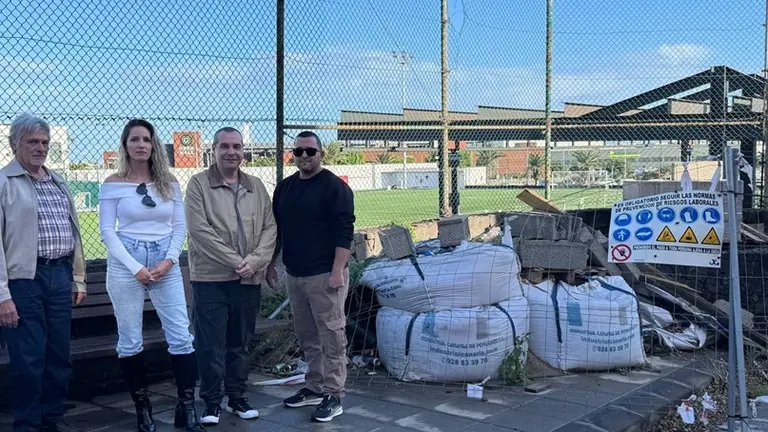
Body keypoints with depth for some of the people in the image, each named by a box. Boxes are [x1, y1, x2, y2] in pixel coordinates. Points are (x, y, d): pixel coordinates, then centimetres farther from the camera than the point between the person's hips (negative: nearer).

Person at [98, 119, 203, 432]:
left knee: (181, 336, -2)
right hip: (126, 265, -2)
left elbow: (180, 227, 7)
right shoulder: (113, 184, 0)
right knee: (130, 340, 4)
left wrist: (169, 260, -8)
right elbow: (107, 231, -4)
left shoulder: (169, 183, 7)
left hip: (166, 264, 2)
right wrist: (136, 267, -12)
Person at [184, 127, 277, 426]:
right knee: (211, 344, 1)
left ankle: (237, 397, 26)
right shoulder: (198, 184, -4)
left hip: (249, 279, 4)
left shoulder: (256, 186, 11)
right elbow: (199, 230, -13)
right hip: (211, 278, -4)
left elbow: (270, 227, 6)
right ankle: (212, 401, 15)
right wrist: (235, 261, -16)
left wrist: (255, 260, -10)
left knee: (240, 343, 13)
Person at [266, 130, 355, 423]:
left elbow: (344, 233, -13)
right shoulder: (284, 187, 13)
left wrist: (337, 271, -18)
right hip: (293, 275, 7)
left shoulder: (335, 187, -8)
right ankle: (315, 387, 25)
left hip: (324, 275, -7)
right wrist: (270, 264, 15)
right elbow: (275, 230, 19)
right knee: (307, 337, 14)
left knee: (331, 337, -2)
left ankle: (333, 395, 4)